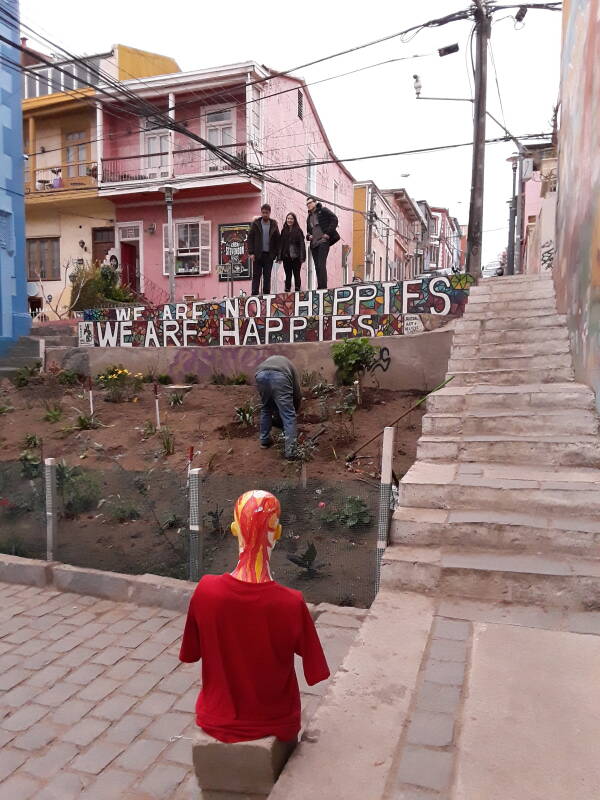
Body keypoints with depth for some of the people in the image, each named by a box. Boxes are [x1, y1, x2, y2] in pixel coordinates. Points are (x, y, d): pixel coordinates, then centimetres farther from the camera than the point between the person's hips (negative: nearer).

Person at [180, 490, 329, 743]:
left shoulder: (206, 590, -23)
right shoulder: (291, 603, -29)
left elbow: (190, 654, -7)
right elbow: (314, 672, -14)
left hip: (217, 720, 1)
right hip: (273, 724, -1)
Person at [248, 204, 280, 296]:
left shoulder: (274, 224, 7)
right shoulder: (256, 224, 4)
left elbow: (277, 239, 7)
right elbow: (250, 238, 1)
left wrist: (277, 254, 0)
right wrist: (251, 253, -8)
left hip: (269, 254, 1)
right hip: (258, 254, -1)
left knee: (267, 276, 3)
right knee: (256, 275, -1)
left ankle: (266, 294, 6)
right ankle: (254, 294, -1)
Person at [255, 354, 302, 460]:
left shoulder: (268, 360, 46)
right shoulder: (289, 365, 39)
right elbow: (297, 392, 35)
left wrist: (275, 411, 51)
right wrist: (295, 411, 51)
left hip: (261, 375, 3)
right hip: (280, 377, -3)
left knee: (265, 409, 28)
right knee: (288, 415, 5)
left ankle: (264, 440, 38)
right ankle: (290, 451, 2)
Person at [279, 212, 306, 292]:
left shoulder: (298, 230, -1)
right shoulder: (284, 231, 10)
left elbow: (302, 244, -5)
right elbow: (281, 244, 8)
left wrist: (302, 257, -12)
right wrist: (280, 257, 2)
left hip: (296, 256, -3)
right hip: (286, 257, 3)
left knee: (296, 275, 3)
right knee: (288, 275, 7)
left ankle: (297, 290, 7)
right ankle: (287, 290, 10)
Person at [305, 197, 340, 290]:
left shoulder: (323, 210, 2)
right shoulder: (309, 217, 23)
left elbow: (334, 220, -6)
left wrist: (328, 233, -13)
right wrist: (308, 236, 9)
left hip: (323, 241, -7)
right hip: (314, 243, 7)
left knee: (321, 265, -18)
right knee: (317, 267, 5)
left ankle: (323, 286, -22)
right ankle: (320, 287, 7)